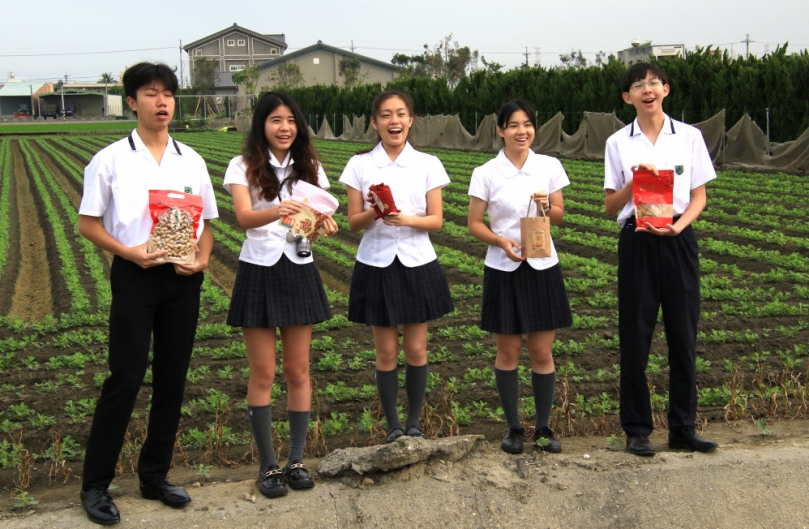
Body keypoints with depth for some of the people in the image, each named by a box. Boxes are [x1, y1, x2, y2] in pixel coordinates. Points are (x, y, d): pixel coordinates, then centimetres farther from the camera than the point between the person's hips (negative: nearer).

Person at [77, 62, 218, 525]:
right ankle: (96, 484, 9)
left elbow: (206, 222, 12)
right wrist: (128, 251, -16)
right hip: (135, 275, -4)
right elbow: (88, 223, -1)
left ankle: (155, 475, 23)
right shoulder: (111, 160, -3)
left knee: (172, 379, 9)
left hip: (183, 278, 4)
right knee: (126, 379, -4)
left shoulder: (191, 160, 7)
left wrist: (203, 257, -7)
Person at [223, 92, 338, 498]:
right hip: (259, 271, -3)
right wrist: (276, 211, -42)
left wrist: (323, 224, -25)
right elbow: (244, 218, -21)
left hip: (299, 271, 3)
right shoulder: (244, 167, -5)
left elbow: (321, 216, -1)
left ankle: (297, 459, 18)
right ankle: (268, 464, 13)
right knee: (263, 373, 2)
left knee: (298, 371, 8)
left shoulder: (309, 167, 5)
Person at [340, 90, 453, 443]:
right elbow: (353, 222, -1)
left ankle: (414, 423, 21)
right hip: (376, 265, 0)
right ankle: (392, 426, 18)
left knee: (416, 350, 5)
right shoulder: (359, 165, 0)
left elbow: (436, 220, -1)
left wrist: (406, 219, -20)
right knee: (386, 352, 5)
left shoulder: (427, 164, 1)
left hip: (417, 264, 1)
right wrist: (373, 213, -23)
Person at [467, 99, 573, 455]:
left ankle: (543, 427, 18)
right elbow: (474, 224, 0)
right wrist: (501, 241, -18)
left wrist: (547, 206, -13)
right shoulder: (486, 174, -4)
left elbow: (560, 217, 9)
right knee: (508, 353, 6)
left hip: (542, 268, 1)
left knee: (542, 352, 5)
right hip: (503, 270, -1)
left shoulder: (549, 167, 1)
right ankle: (513, 427, 21)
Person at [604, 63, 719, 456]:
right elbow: (611, 205, 4)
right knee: (635, 336, 3)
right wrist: (634, 181, -14)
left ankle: (683, 427, 17)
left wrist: (679, 225, -13)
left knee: (684, 335, 5)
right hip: (636, 242, 0)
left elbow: (699, 197, 5)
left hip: (678, 242, 1)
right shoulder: (618, 143, 4)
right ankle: (637, 429, 13)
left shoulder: (689, 136, 5)